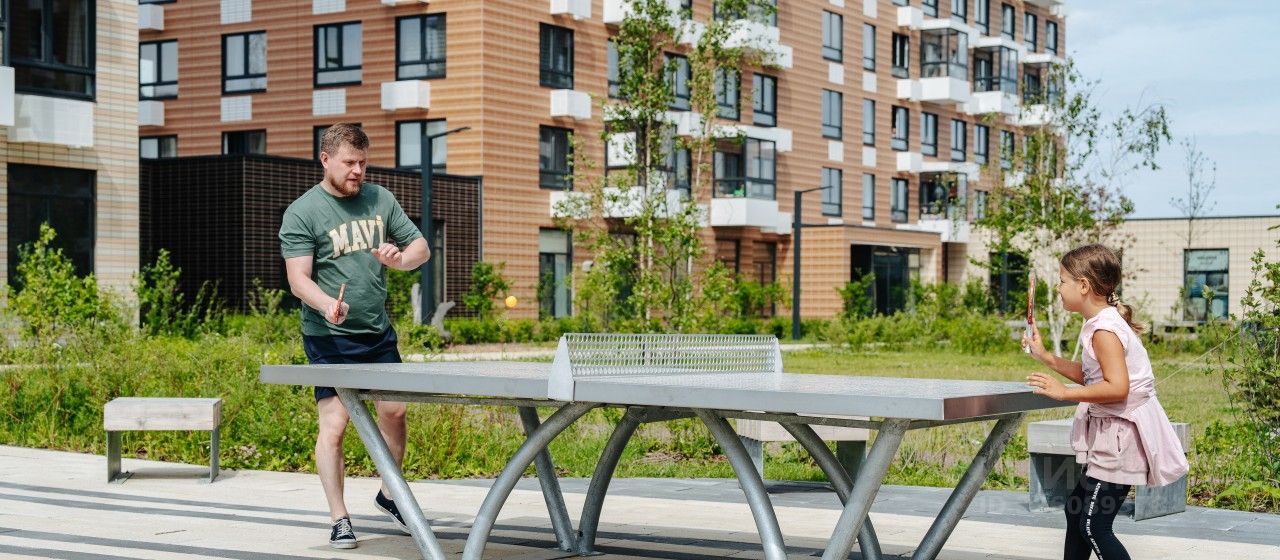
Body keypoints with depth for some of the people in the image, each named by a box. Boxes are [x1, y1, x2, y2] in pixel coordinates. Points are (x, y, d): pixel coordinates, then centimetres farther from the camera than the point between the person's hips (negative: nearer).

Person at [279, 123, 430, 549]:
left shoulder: (380, 200, 7)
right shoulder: (301, 213, -7)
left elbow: (420, 247, 11)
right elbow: (299, 278, -14)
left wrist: (399, 258, -12)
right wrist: (327, 304, -34)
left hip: (379, 334, 5)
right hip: (329, 339, -5)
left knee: (394, 412, 10)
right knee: (334, 424, -9)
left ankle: (388, 494, 32)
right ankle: (339, 519, 2)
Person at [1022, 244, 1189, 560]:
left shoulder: (1104, 330, -20)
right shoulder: (1104, 322, 11)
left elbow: (1117, 388, -29)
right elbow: (1090, 376, 17)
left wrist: (1064, 392, -26)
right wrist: (1045, 357, 18)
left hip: (1120, 435, -11)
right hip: (1110, 432, 11)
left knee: (1094, 525, -10)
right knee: (1075, 509, 19)